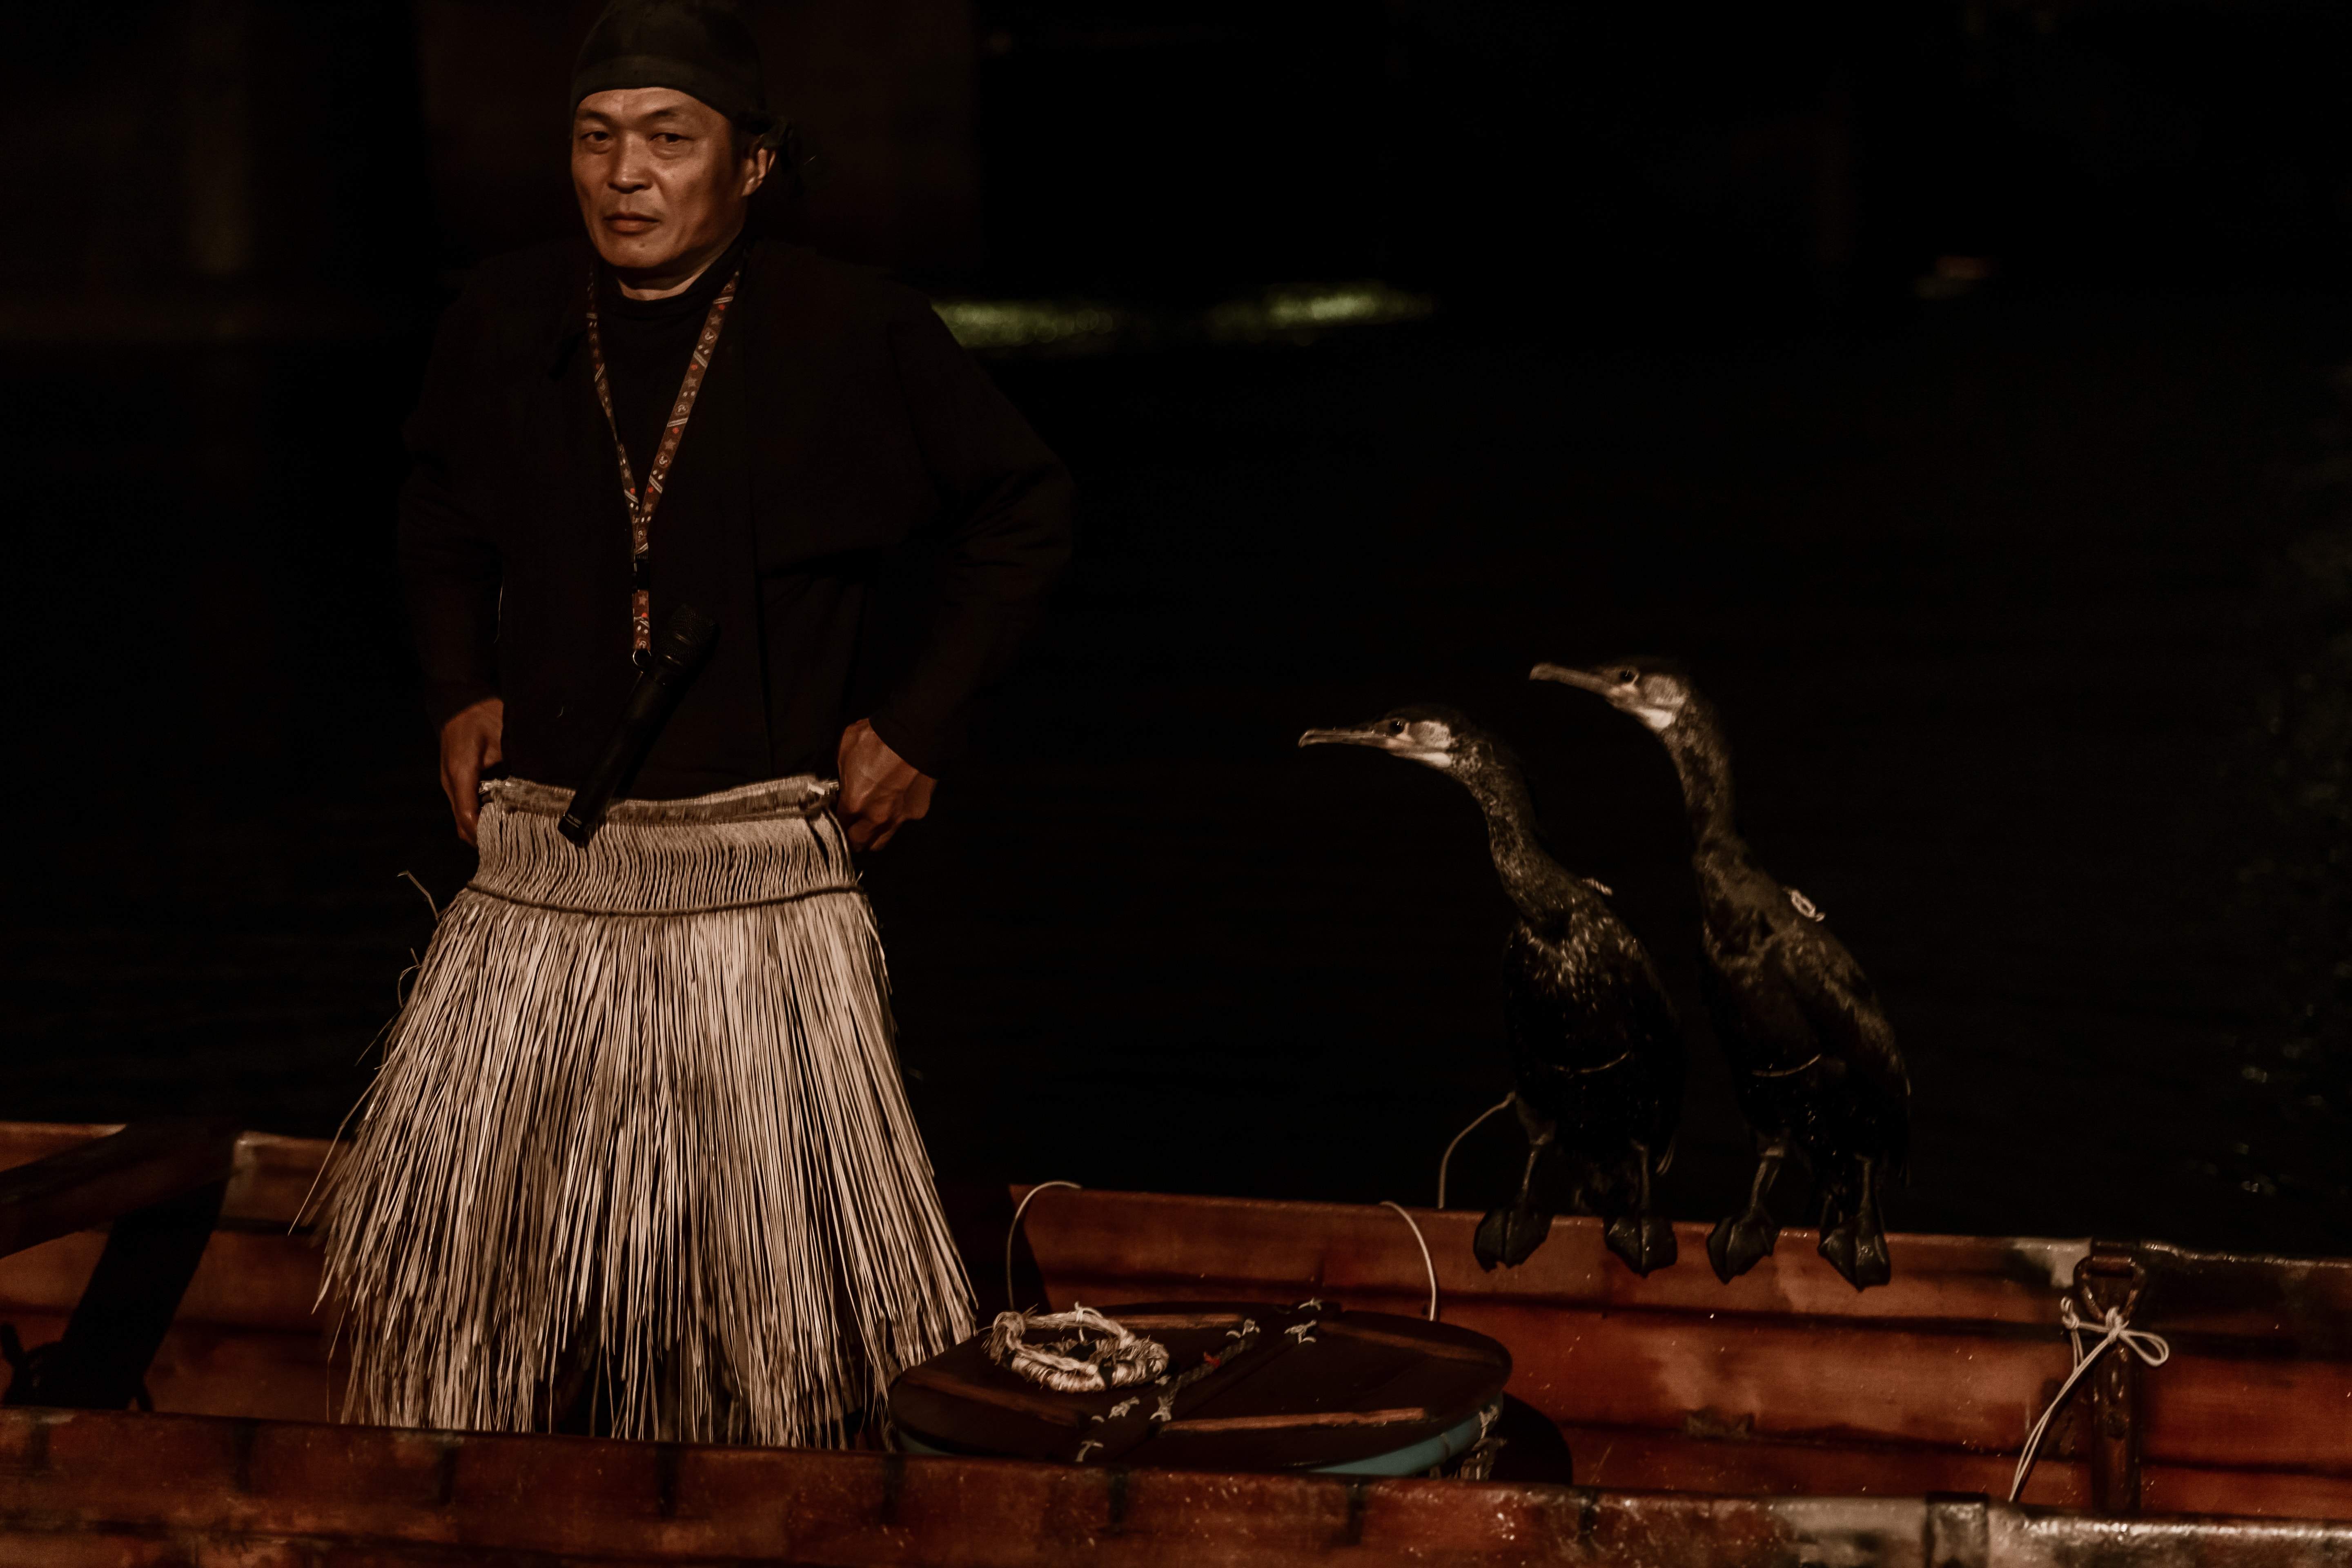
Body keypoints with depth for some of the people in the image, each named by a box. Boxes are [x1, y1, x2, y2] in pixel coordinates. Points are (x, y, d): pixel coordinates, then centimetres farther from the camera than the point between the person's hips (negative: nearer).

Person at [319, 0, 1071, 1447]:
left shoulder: (857, 336, -6)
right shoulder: (505, 326, 4)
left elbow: (1027, 510, 7)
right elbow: (439, 513, 26)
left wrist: (923, 725, 0)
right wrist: (460, 688, 12)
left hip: (759, 885, -3)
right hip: (538, 879, 3)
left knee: (777, 1267, 1)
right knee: (465, 1241, 6)